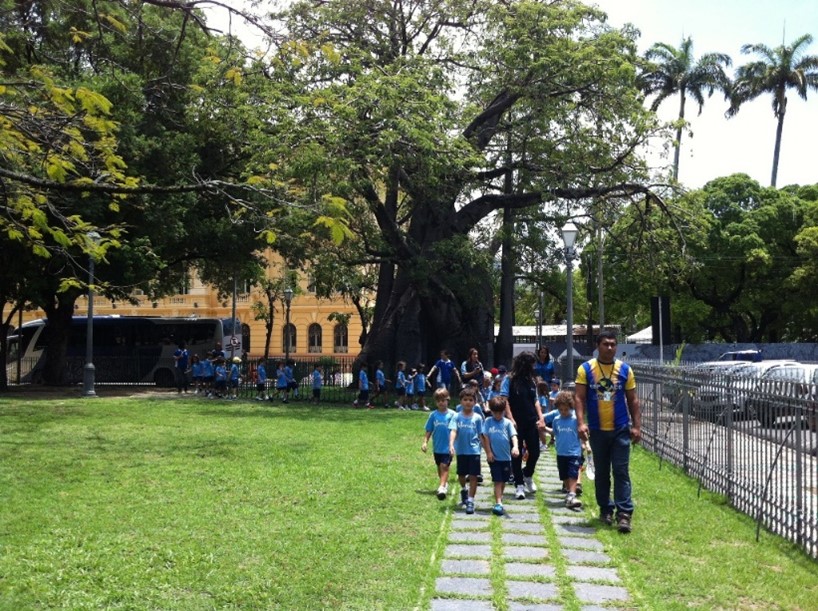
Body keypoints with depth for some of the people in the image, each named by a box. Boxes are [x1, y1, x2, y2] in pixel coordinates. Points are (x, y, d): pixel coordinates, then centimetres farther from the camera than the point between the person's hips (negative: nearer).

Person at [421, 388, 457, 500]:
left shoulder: (452, 414, -9)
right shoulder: (433, 415, 0)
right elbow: (429, 431, 5)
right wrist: (425, 442, -4)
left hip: (447, 447, -5)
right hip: (437, 447, 5)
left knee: (444, 466, -14)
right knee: (440, 467, 19)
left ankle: (441, 487, -18)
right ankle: (445, 484, 38)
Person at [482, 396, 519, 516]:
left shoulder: (507, 422, 0)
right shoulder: (488, 422, 0)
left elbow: (513, 435, -9)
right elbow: (486, 438, 0)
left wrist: (515, 446, -27)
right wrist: (488, 452, -5)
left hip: (506, 457, 2)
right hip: (494, 457, -2)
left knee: (503, 480, 14)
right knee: (497, 481, -5)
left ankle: (499, 498, 35)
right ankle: (498, 504, -8)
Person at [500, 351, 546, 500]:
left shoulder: (531, 380, 10)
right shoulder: (509, 379, -5)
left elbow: (535, 401, 13)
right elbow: (504, 400, -10)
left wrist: (541, 418, 1)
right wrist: (511, 419, -18)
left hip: (531, 422, 5)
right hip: (517, 423, -4)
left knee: (535, 451, 5)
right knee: (517, 454, 3)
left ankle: (528, 475, 33)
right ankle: (519, 485, 13)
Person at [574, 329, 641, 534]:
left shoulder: (625, 369, 2)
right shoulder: (586, 369, -2)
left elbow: (633, 400, 7)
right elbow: (579, 398, -5)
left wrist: (637, 426, 1)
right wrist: (581, 422, -16)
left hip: (620, 429, 0)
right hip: (597, 430, 0)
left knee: (621, 472, -3)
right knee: (601, 472, 11)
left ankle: (624, 513, -2)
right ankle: (605, 509, 23)